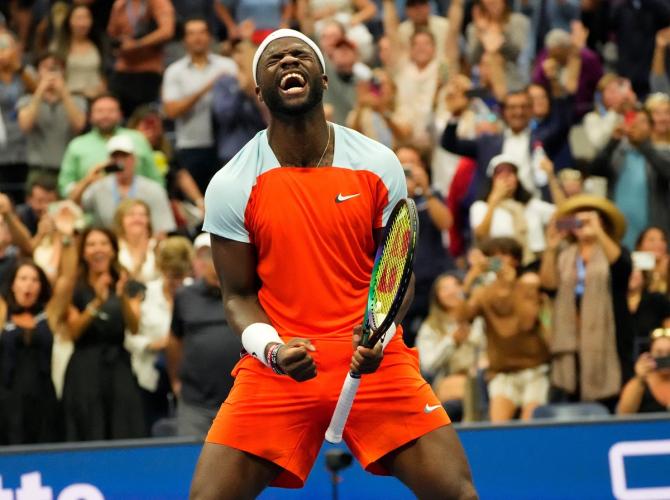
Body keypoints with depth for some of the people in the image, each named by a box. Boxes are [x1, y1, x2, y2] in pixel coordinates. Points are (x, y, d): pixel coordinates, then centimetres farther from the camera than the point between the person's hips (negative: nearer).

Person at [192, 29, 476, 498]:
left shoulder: (379, 165, -1)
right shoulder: (231, 186, -3)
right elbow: (240, 295, 3)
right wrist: (272, 349, -17)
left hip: (373, 360, 0)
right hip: (278, 367, 0)